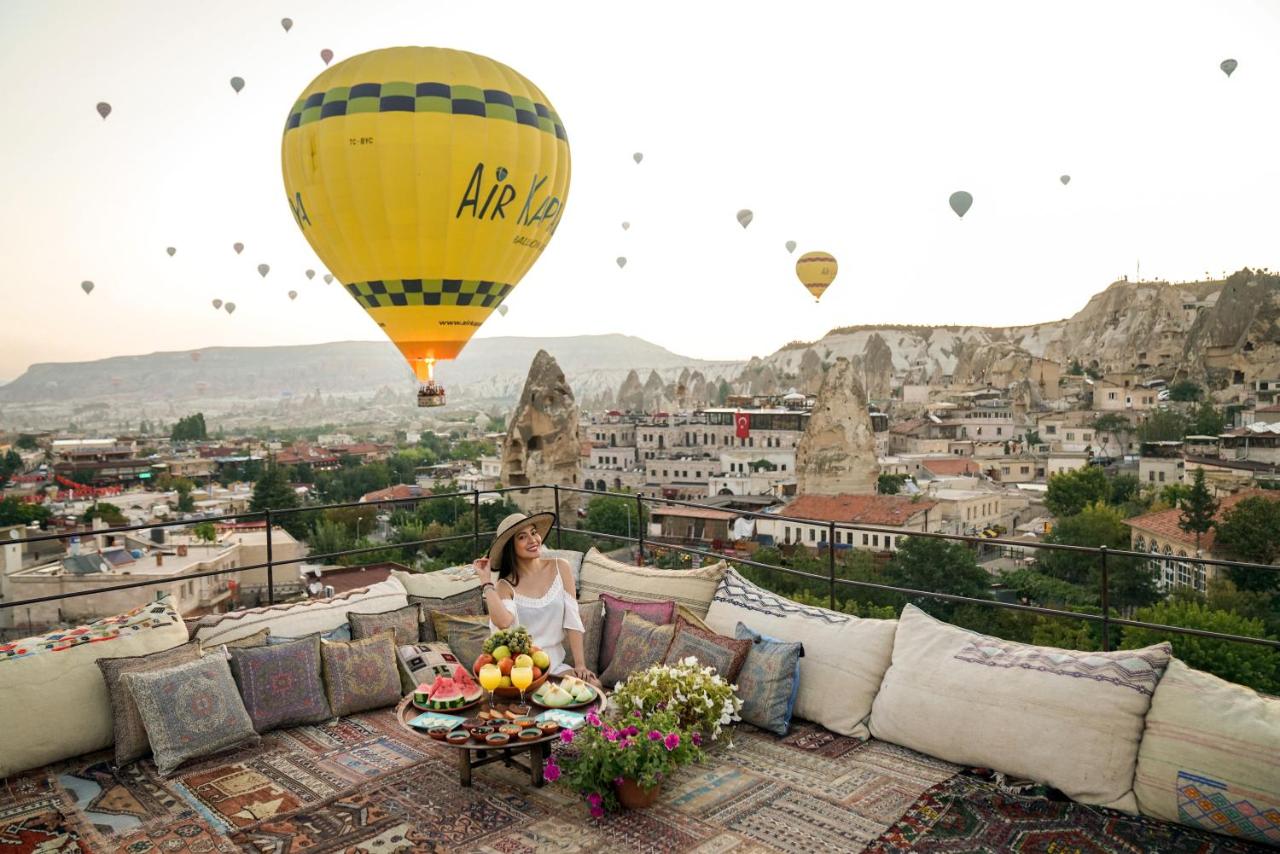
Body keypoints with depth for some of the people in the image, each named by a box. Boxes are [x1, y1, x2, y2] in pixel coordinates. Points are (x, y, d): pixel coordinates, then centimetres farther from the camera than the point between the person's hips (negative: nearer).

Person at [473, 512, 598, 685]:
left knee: (593, 687, -21)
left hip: (555, 665, 2)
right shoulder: (505, 585, -4)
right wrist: (486, 581, -16)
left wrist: (580, 664, -10)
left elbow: (572, 619, -2)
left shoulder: (560, 567, 1)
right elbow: (503, 622, -25)